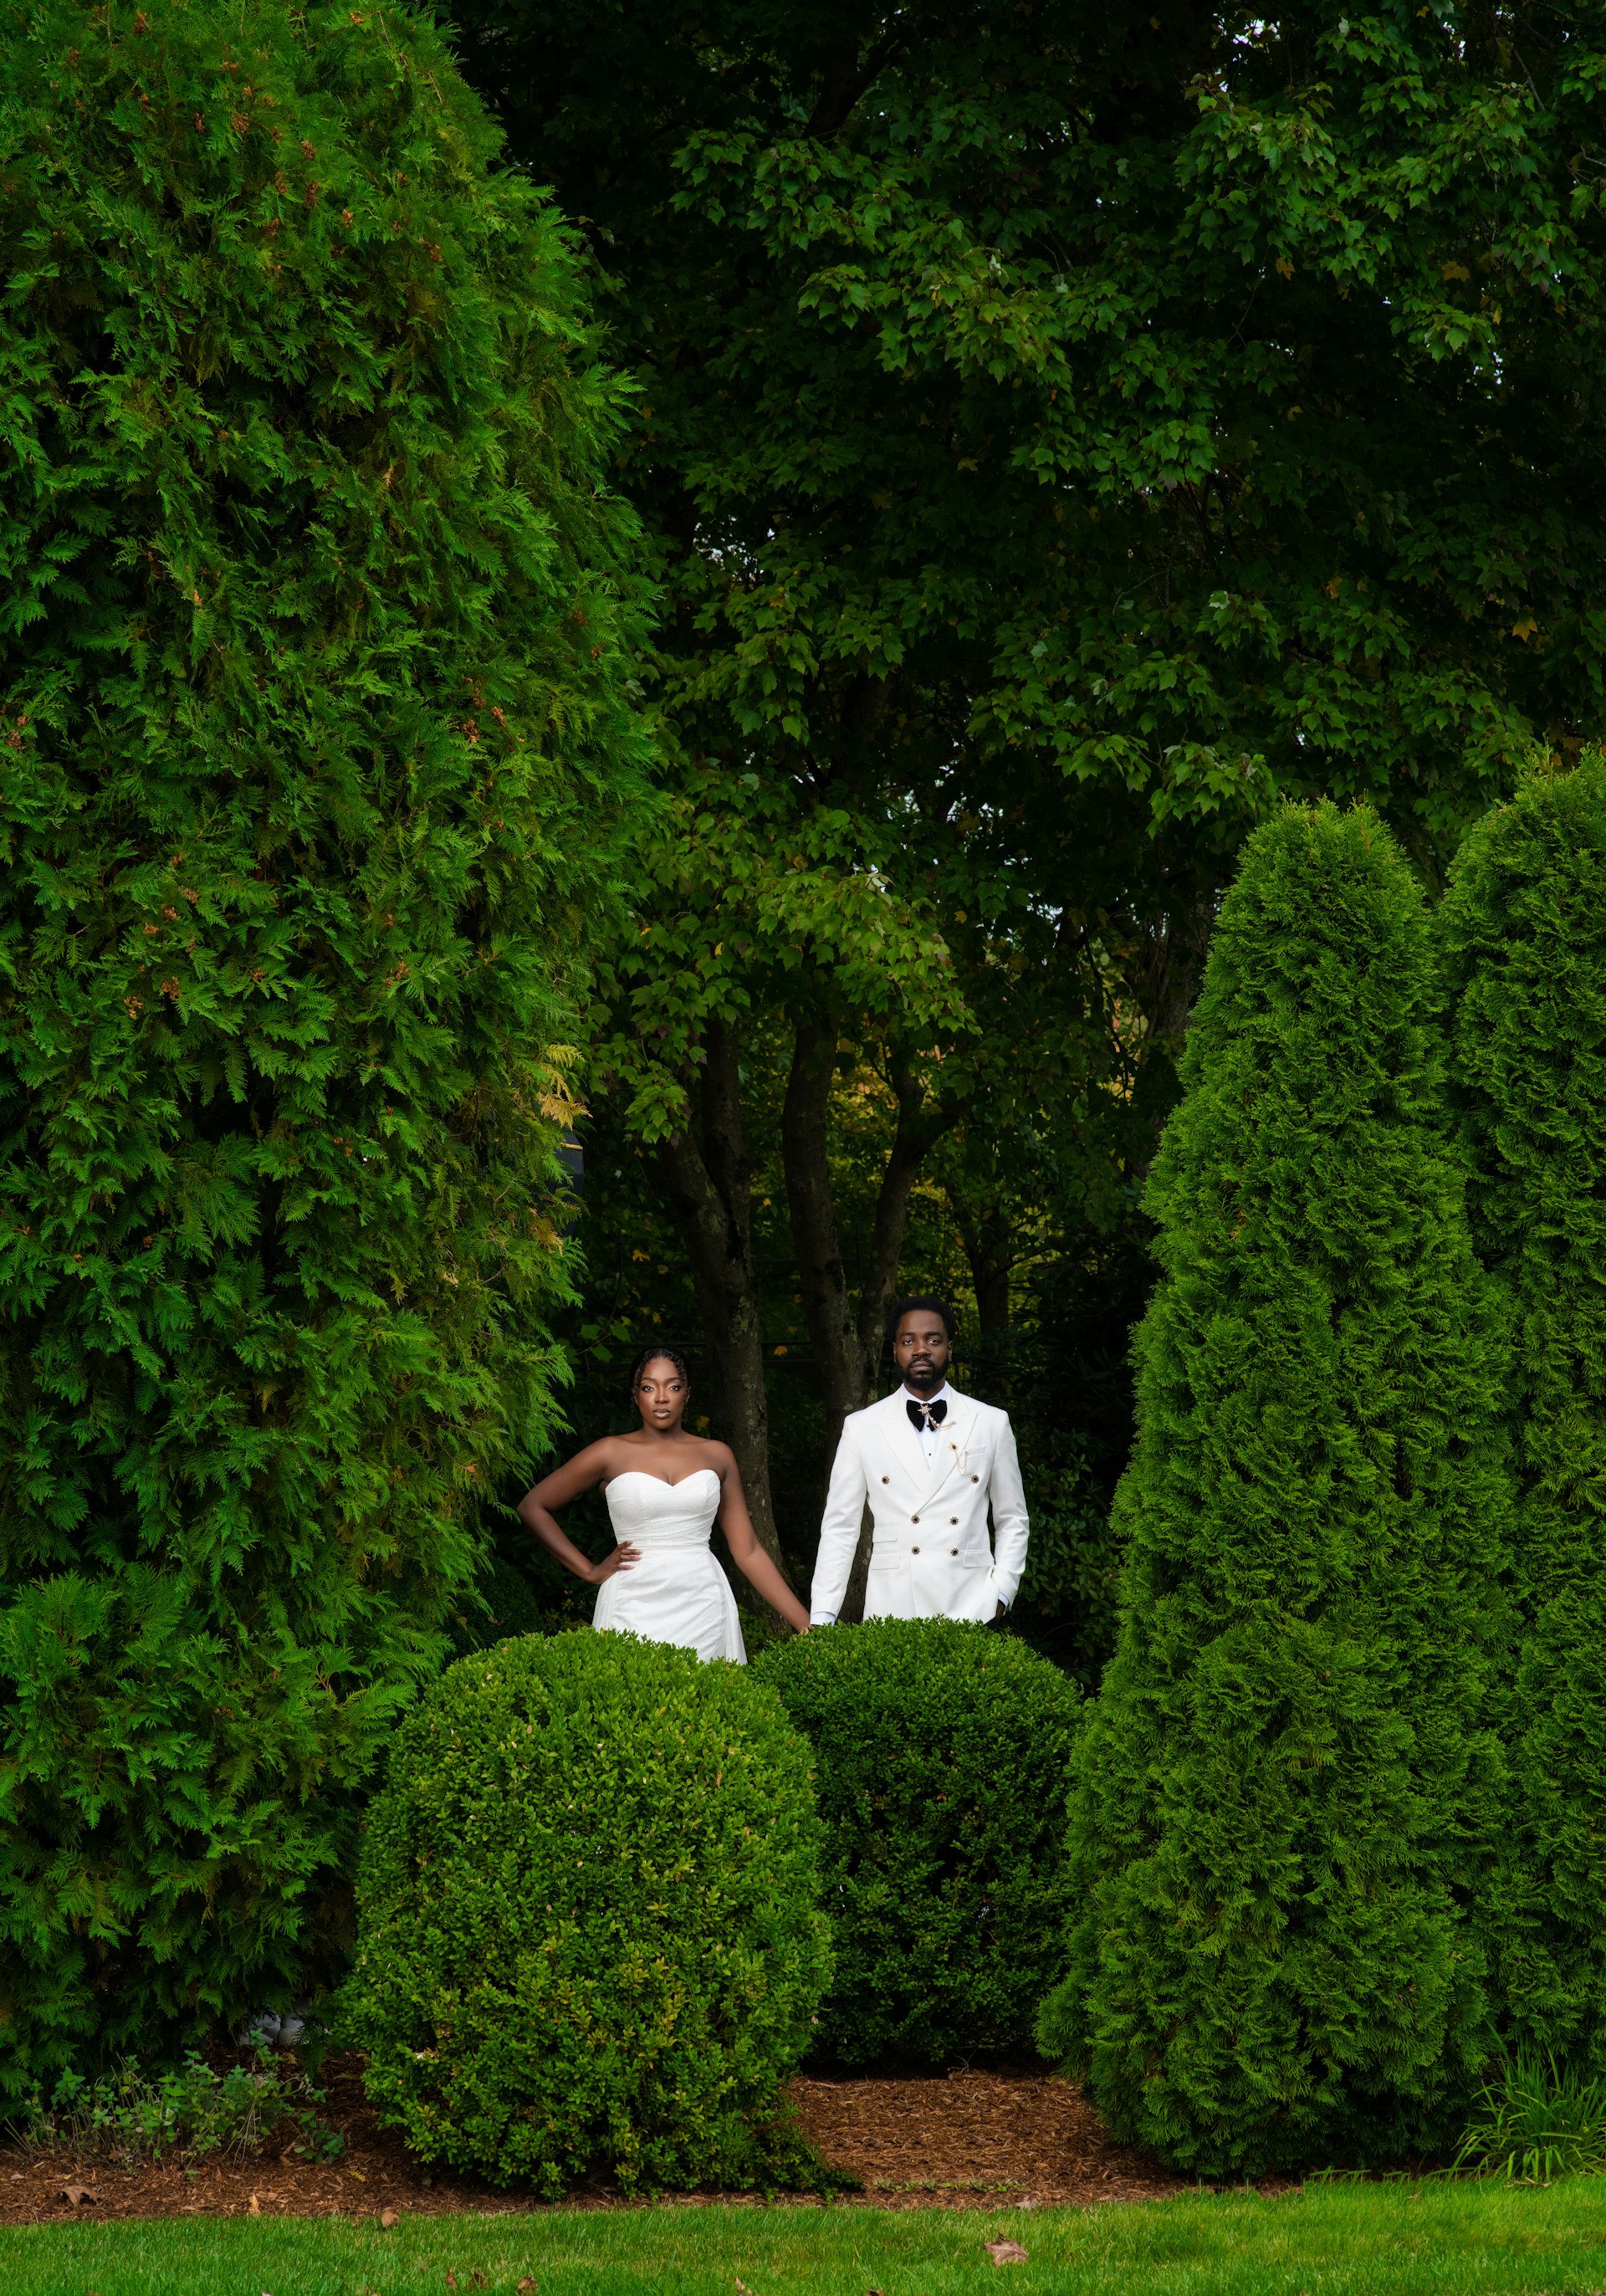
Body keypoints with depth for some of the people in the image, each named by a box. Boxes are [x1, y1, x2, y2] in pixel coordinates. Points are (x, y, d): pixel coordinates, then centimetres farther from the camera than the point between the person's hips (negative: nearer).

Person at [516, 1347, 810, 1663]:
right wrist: (589, 1571, 5)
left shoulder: (716, 1456, 11)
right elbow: (532, 1506, 11)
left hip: (703, 1609, 2)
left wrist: (805, 1624, 5)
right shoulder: (611, 1454, 4)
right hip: (634, 1609, -2)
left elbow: (747, 1551, 11)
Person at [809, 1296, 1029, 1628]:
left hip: (971, 1612, 0)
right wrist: (821, 1618, 0)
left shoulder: (991, 1423, 10)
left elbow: (1013, 1522, 15)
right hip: (891, 1610, 0)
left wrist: (999, 1594, 1)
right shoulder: (861, 1427, 8)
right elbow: (840, 1528, 8)